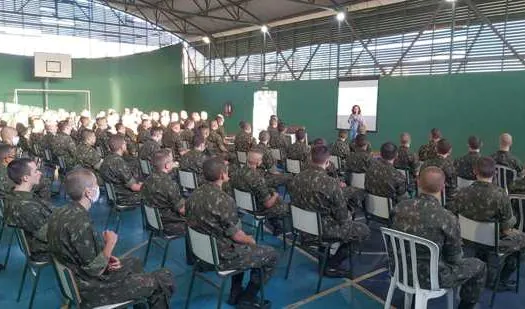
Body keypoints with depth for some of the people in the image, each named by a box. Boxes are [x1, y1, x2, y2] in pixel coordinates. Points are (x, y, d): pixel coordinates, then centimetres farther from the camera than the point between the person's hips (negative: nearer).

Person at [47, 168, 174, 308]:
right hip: (92, 289, -10)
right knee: (165, 278, -3)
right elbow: (95, 270, -26)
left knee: (134, 263, 31)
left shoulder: (59, 213, -2)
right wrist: (110, 243, -14)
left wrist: (106, 258, -1)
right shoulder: (80, 223, -32)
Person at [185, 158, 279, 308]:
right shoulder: (223, 200, -28)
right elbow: (236, 235, -21)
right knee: (272, 255, 9)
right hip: (222, 256, -8)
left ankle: (235, 294, 34)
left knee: (244, 246, 33)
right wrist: (250, 240, 3)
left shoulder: (194, 195, -3)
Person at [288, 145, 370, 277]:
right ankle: (332, 265, 16)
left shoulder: (296, 178, -9)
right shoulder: (331, 183, -27)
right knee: (364, 230, 13)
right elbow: (342, 216, -18)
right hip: (323, 229, -7)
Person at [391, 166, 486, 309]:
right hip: (429, 278, -5)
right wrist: (458, 257, 13)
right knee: (478, 266, 18)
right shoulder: (447, 219, -25)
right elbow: (455, 258, -11)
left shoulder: (399, 208, -12)